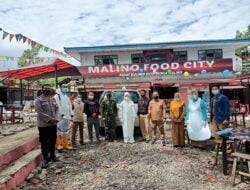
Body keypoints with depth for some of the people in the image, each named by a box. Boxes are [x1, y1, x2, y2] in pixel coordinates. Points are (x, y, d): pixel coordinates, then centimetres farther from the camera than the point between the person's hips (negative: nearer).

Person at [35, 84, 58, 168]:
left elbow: (56, 109, 14)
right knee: (44, 143, 2)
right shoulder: (38, 100, -7)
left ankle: (52, 155, 33)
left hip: (53, 124, 6)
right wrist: (49, 119, -19)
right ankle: (45, 158, 14)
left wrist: (55, 118, -3)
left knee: (52, 141, 16)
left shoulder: (52, 99, 13)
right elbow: (40, 112, -16)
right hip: (43, 125, -6)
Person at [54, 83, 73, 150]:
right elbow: (57, 105, -17)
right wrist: (61, 113, -19)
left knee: (66, 131, 13)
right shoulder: (57, 95, -9)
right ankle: (58, 145, 9)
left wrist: (71, 114, 12)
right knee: (59, 130, -2)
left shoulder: (67, 95, 17)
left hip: (67, 116, 8)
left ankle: (65, 144, 23)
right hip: (60, 117, -8)